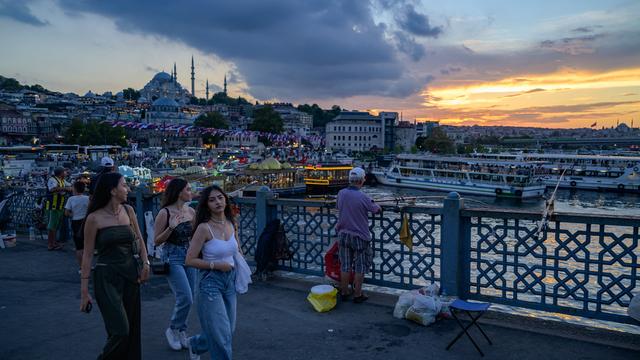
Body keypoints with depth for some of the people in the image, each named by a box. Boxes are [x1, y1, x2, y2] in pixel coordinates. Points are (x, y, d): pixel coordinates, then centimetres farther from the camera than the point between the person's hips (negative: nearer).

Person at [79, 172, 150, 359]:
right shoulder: (95, 218, -8)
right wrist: (84, 291, -6)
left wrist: (145, 263, 0)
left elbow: (139, 240, 15)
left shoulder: (128, 211, 5)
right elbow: (88, 254, -5)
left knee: (132, 330, 9)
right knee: (119, 331, -10)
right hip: (107, 278, -5)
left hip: (130, 274, 5)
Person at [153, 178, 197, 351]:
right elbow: (156, 241, -8)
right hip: (173, 258, -6)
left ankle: (181, 332, 26)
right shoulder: (165, 213, -11)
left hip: (190, 256, 6)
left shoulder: (191, 211, 4)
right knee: (185, 298, -11)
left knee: (188, 298, 9)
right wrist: (171, 227, -22)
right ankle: (172, 329, 12)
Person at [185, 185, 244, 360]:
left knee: (228, 330, 18)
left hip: (230, 281, 7)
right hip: (211, 282, -6)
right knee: (221, 333, -4)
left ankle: (195, 344, 44)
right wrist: (216, 264, -19)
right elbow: (190, 260, -14)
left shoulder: (231, 224, 2)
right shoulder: (204, 228, -16)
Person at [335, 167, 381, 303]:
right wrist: (372, 203, 16)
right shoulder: (363, 197, -18)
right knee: (360, 267, 9)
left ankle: (344, 292, 24)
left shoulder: (341, 193, -4)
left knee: (345, 266, 14)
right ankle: (357, 295, 15)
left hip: (343, 234, 5)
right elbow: (377, 210, -5)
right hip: (359, 236, -5)